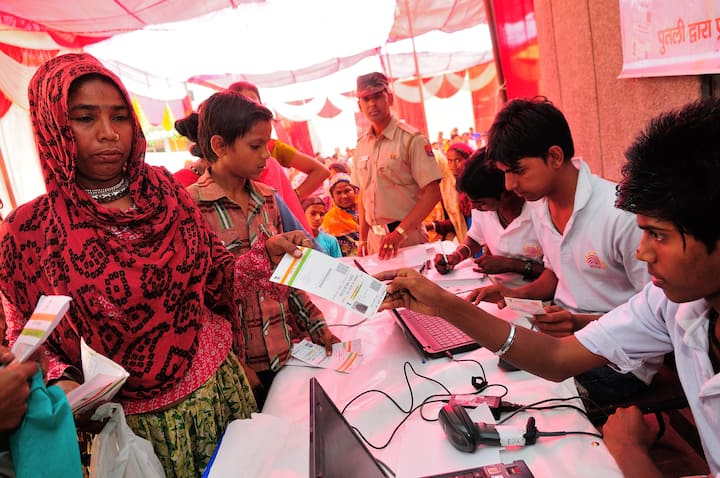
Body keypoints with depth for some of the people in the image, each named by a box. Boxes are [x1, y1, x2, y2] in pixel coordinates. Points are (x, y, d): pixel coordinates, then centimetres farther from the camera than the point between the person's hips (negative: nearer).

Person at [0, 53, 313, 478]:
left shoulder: (165, 189, -4)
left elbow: (217, 279, 2)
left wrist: (268, 255, -14)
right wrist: (60, 384, -21)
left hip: (220, 386, 3)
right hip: (134, 420, -3)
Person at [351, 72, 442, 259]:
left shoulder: (411, 139, -11)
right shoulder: (361, 146, 6)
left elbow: (432, 192, -16)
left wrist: (400, 233, -21)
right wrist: (363, 239, 9)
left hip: (408, 238, -5)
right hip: (375, 238, 5)